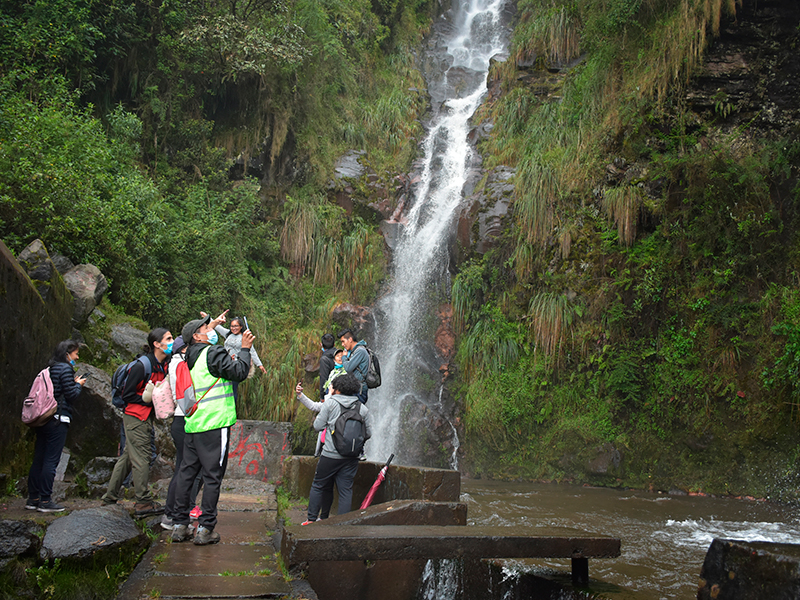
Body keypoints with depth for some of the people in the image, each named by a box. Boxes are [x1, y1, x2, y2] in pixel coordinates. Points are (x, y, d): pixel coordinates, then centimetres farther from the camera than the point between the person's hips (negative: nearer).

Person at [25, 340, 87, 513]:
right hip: (58, 419, -8)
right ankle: (45, 500, -2)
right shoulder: (65, 368, -9)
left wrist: (73, 383, 15)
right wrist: (78, 384, 6)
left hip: (42, 419, 8)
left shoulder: (50, 369, 14)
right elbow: (72, 395, -12)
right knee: (51, 460, -5)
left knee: (38, 459, 10)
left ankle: (33, 498, 16)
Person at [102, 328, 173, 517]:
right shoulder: (142, 366, -16)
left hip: (146, 418, 9)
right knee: (140, 460, -5)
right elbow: (127, 395, -13)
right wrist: (148, 400, -17)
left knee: (127, 457, 14)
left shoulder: (163, 366, 8)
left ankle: (110, 496, 23)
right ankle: (144, 502, 1)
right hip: (135, 418, -9)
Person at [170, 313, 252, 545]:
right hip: (214, 425, -8)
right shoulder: (213, 353, -9)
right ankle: (205, 529, -1)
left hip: (191, 425, 8)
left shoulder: (189, 357, 14)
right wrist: (245, 349, -1)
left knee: (186, 473, 11)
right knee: (212, 475, -2)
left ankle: (180, 526, 16)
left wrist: (213, 324, 33)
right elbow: (238, 372, -14)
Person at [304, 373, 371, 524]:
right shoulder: (362, 408, 2)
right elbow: (368, 433, 7)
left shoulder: (330, 403, -6)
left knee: (319, 486, 11)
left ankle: (311, 520, 16)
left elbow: (318, 426, -4)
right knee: (346, 490, 6)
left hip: (331, 455, -3)